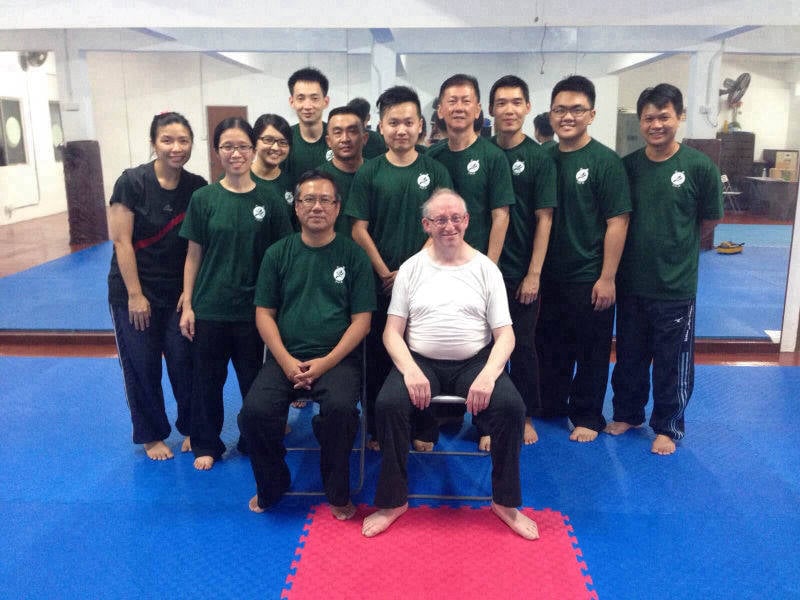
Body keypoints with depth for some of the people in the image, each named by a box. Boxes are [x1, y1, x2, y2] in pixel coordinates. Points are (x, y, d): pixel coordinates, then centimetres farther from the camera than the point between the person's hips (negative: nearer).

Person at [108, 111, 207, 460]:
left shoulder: (198, 187, -3)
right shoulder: (132, 182, -12)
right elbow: (121, 241, -12)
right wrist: (135, 295, -13)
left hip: (180, 291, 3)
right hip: (134, 291, -2)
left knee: (184, 363, 5)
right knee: (142, 367, 7)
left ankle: (192, 428, 26)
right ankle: (152, 435, 26)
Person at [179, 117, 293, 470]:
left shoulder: (268, 201, -3)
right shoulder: (203, 198, -2)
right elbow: (194, 255, 2)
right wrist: (187, 305, -1)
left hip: (253, 308, 0)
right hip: (209, 307, 0)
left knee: (253, 379, 11)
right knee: (207, 379, 11)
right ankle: (206, 444, 31)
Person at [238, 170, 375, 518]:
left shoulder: (353, 255, 4)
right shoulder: (278, 254, 9)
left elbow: (361, 320, 0)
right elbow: (264, 314, 6)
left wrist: (324, 363, -12)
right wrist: (287, 362, -9)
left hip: (338, 358, -2)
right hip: (286, 358, 2)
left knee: (340, 407, -31)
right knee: (255, 411, -23)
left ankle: (338, 494, -4)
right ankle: (271, 487, 8)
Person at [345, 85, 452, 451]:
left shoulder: (435, 172, 2)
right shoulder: (369, 173, 2)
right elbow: (359, 229, -1)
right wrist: (385, 272, -10)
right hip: (379, 281, 0)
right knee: (377, 356, 6)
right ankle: (377, 429, 20)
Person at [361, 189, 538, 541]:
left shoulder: (485, 268, 6)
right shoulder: (411, 268, 7)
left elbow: (504, 334, 1)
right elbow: (392, 331, 3)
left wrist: (488, 375, -17)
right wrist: (410, 370, -16)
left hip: (475, 362, 0)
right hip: (420, 361, 0)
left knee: (511, 407, -26)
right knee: (388, 404, -28)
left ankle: (505, 502, -1)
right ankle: (393, 501, -5)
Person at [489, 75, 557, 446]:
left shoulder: (539, 158, -3)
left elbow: (544, 219, -5)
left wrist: (534, 274, -9)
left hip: (521, 272, -2)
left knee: (523, 345, 8)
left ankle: (525, 415, 24)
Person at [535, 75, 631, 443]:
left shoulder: (605, 161, -9)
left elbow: (617, 222, -11)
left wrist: (607, 278, -14)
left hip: (589, 279, -4)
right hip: (549, 275, 5)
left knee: (591, 352, 8)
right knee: (549, 346, 16)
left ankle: (587, 416, 25)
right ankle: (550, 405, 35)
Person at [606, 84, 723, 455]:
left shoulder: (699, 167, -9)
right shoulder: (627, 165, -2)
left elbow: (710, 219, 3)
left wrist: (677, 244, 8)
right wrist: (643, 244, 1)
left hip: (676, 285, -3)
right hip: (630, 282, 3)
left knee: (672, 362, 10)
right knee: (629, 355, 17)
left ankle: (667, 427, 28)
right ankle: (627, 414, 36)